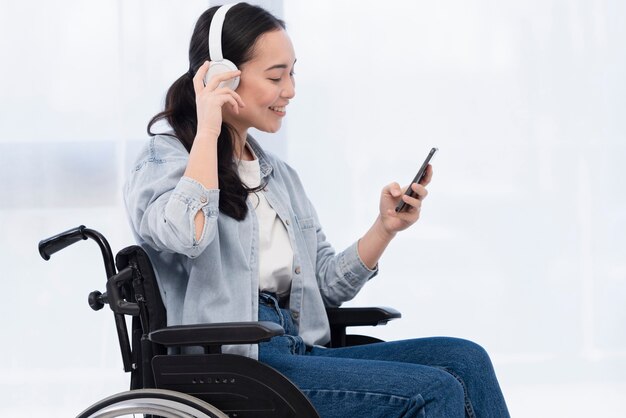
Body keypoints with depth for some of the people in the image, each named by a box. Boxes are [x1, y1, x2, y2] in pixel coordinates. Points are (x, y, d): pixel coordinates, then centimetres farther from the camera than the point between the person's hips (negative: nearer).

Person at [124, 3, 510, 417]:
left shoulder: (280, 174, 21)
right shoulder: (166, 159, -1)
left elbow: (328, 284, 20)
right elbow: (187, 236, -25)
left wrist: (385, 228, 5)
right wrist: (207, 131, -15)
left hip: (299, 353, 8)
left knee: (466, 359, -12)